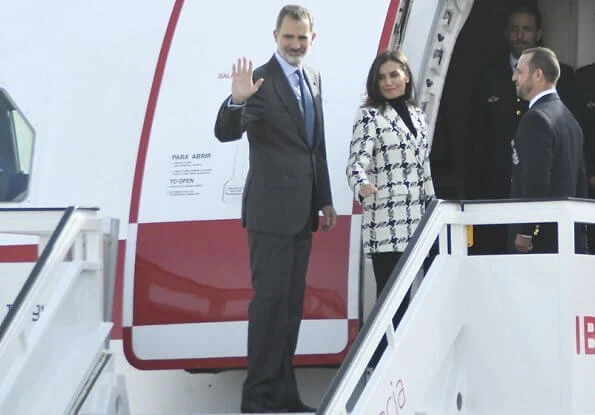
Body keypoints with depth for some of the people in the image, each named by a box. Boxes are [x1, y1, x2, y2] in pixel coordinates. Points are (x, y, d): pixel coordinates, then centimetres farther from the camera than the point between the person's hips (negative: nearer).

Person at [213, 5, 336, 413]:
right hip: (272, 208, -8)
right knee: (270, 300, -7)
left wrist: (325, 199, 17)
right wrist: (237, 100, -41)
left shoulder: (312, 78, 11)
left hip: (303, 210, 8)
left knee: (292, 302, 12)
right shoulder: (261, 81, -12)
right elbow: (226, 133, -22)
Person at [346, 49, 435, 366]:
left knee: (408, 295, 6)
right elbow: (357, 161, -18)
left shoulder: (416, 115, 17)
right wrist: (362, 185, -40)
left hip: (415, 224, 6)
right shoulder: (370, 116, -4)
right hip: (385, 225, -6)